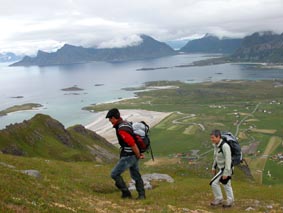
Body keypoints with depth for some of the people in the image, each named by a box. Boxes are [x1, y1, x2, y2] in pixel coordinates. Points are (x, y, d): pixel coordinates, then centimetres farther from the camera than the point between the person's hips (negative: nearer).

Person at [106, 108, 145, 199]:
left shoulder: (121, 129, -25)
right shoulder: (125, 123, 9)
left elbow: (132, 144, -28)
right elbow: (131, 140, 16)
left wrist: (138, 155, -13)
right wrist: (138, 154, 17)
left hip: (128, 156, -10)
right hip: (133, 155, 10)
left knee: (115, 174, 0)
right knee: (136, 175, 19)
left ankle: (126, 193, 7)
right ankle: (142, 195, 29)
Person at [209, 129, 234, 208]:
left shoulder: (225, 146, -29)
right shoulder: (216, 145, -2)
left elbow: (228, 160, -26)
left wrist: (226, 173, -24)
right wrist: (214, 167, 15)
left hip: (225, 169, -9)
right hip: (221, 168, 9)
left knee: (214, 183, -6)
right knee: (226, 184, 19)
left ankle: (219, 199, 13)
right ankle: (230, 201, 34)